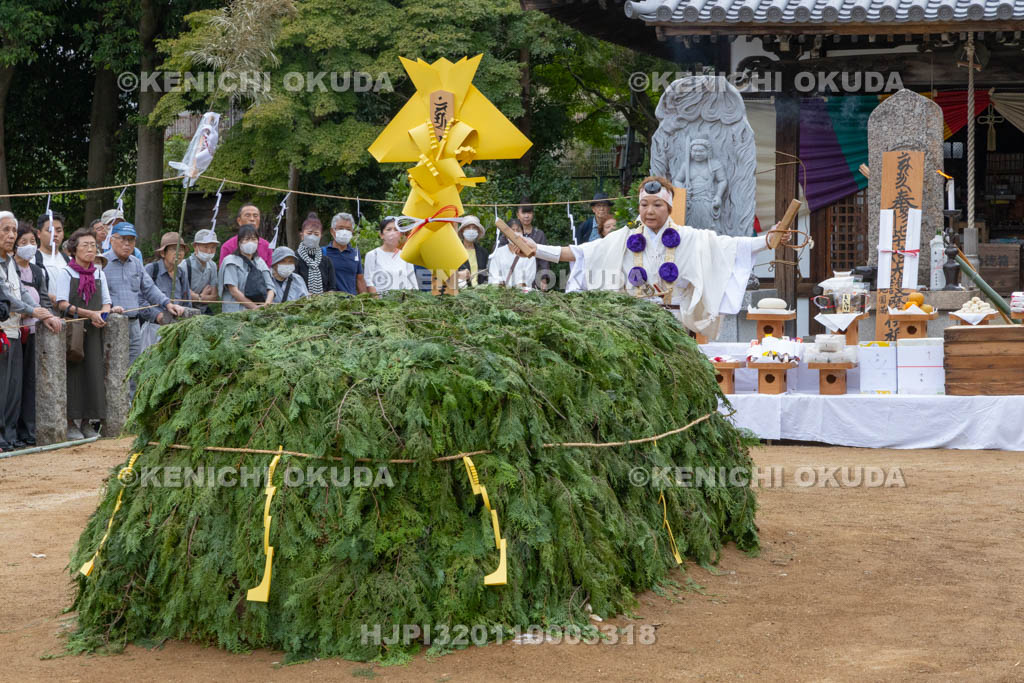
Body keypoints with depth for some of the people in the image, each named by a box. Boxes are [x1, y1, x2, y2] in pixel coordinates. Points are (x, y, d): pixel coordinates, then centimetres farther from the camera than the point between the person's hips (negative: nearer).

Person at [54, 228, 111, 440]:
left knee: (94, 373, 1)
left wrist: (102, 315, -9)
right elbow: (62, 304, -10)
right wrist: (89, 313, -18)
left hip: (93, 332, 4)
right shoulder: (66, 273, -2)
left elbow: (106, 302, 14)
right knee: (73, 374, -7)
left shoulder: (98, 273, 13)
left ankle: (86, 422, 9)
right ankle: (70, 423, 0)